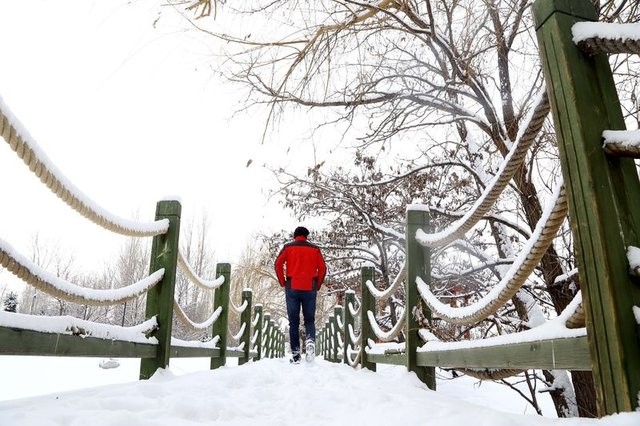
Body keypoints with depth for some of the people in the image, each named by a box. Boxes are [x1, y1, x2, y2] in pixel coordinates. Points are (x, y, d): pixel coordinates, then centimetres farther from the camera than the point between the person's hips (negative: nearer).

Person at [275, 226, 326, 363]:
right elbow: (323, 268, 3)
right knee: (310, 320, 8)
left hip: (292, 288, 0)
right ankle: (310, 341, -20)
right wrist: (317, 285, 9)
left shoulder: (288, 247, 8)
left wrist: (283, 283, 4)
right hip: (310, 289, 0)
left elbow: (278, 264, -3)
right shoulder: (315, 249, 10)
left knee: (293, 322, 5)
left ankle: (295, 354, 2)